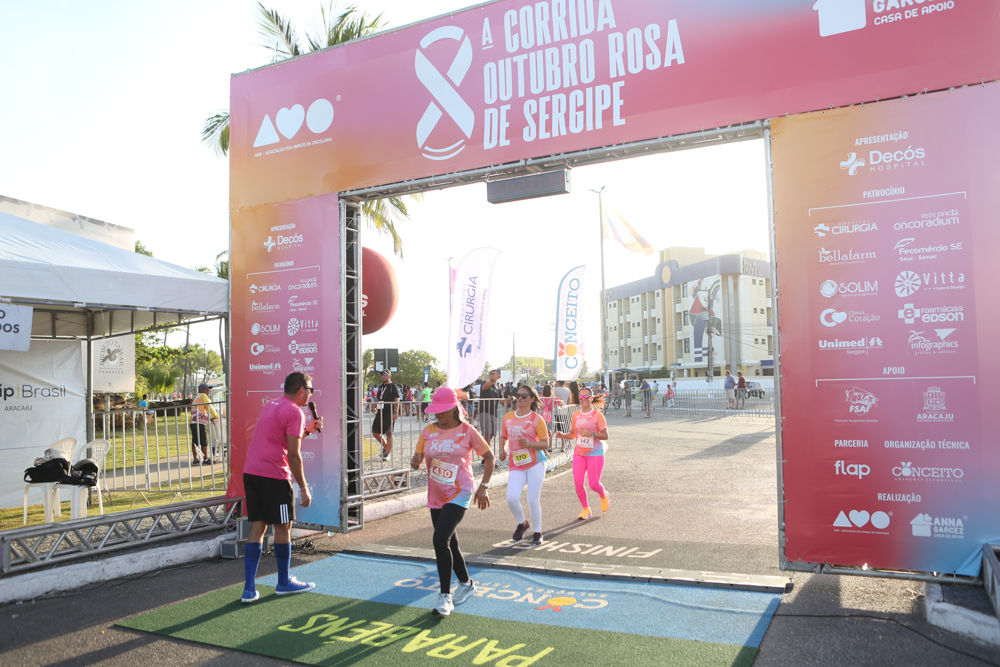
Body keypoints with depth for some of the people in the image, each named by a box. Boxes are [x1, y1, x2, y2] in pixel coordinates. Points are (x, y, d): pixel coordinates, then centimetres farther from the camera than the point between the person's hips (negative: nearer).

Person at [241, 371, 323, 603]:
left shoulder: (270, 406, 18)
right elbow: (293, 455, -15)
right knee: (283, 527, 6)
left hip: (251, 472, 8)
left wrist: (307, 430, 26)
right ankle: (284, 583, 19)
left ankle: (249, 588, 8)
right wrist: (303, 488, -11)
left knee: (257, 527, 9)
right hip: (274, 475, -8)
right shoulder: (294, 412, -9)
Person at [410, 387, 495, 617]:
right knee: (449, 544, 15)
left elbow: (489, 456, 2)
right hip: (435, 495, 5)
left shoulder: (467, 431, -7)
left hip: (459, 494, -5)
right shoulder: (428, 431, 3)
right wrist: (415, 461, -19)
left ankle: (445, 596, -8)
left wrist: (484, 486, -6)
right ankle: (466, 583, 38)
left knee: (440, 540, -19)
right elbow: (417, 460, 6)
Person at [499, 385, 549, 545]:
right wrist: (502, 450, 2)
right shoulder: (508, 417, 8)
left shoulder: (536, 419, -5)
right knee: (511, 498, -13)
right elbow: (503, 436, 21)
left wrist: (530, 444, -22)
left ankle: (537, 533, 20)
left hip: (535, 463, -3)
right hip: (516, 464, 3)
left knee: (533, 500, -3)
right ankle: (522, 523, 19)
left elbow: (545, 443, -4)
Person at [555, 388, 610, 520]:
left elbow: (605, 435, -9)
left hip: (595, 454, -4)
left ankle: (603, 495, 33)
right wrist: (562, 435, -5)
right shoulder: (576, 415, 6)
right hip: (579, 453, 4)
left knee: (594, 484, -3)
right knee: (578, 483, -3)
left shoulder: (597, 415, -8)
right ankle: (586, 509, 17)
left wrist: (591, 434, -25)